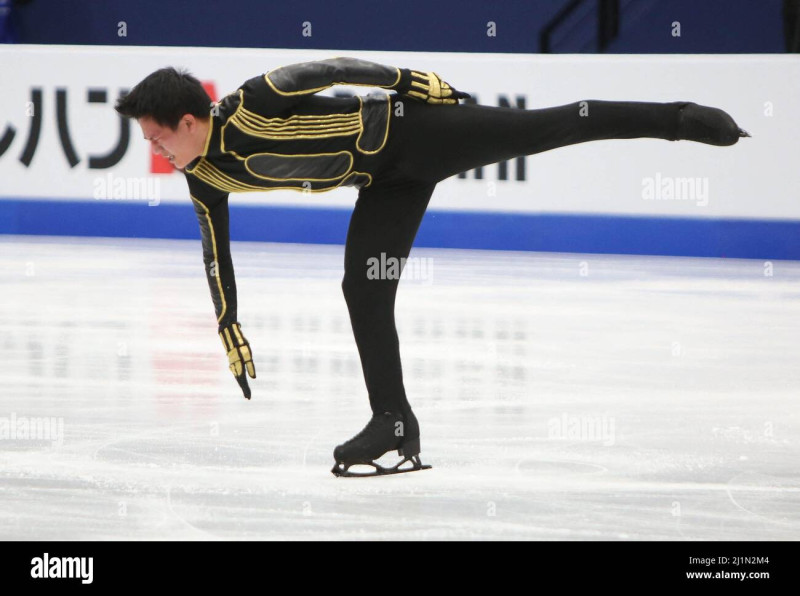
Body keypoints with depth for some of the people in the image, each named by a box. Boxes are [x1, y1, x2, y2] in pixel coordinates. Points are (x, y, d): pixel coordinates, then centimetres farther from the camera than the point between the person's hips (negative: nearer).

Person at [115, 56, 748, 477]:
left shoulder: (252, 106, -24)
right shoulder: (205, 177, 0)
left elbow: (331, 68, -21)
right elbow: (216, 252, 12)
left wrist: (408, 81, -23)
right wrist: (229, 329, 17)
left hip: (410, 131, -8)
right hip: (386, 179, 8)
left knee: (547, 128, -10)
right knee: (364, 289, 1)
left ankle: (680, 118, -7)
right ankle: (395, 424, 6)